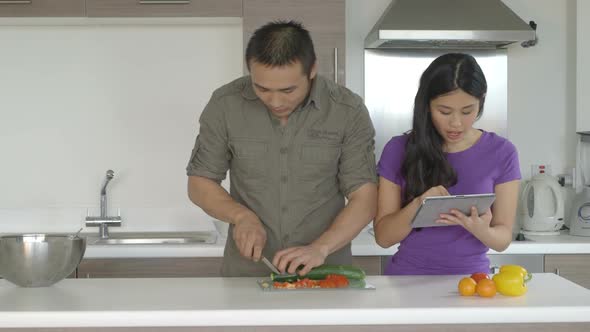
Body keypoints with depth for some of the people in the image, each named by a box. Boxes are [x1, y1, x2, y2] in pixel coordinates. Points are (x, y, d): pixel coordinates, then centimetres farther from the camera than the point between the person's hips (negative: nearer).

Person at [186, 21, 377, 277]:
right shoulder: (225, 104, -4)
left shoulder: (348, 111, -6)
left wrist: (320, 248, -20)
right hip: (245, 275, 0)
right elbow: (199, 184, 6)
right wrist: (242, 215, -12)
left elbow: (365, 199, -5)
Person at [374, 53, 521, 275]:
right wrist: (417, 204, -18)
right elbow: (383, 237, 0)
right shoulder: (399, 150, 0)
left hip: (470, 277, 0)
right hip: (407, 277, 0)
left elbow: (503, 239, 1)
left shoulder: (501, 153, 0)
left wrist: (480, 230, -20)